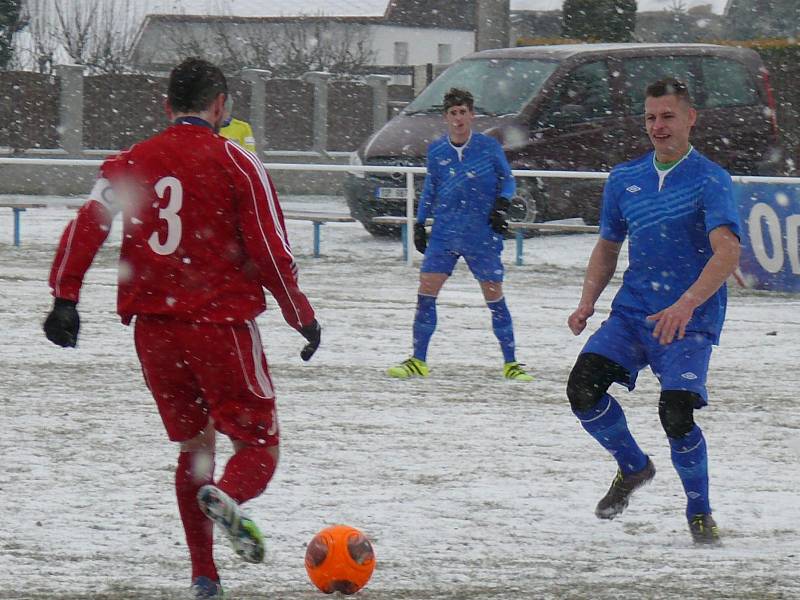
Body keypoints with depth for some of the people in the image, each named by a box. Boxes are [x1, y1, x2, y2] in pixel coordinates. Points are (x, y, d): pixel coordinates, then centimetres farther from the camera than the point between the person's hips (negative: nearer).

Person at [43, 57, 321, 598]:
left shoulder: (129, 164, 8)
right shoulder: (236, 163, -3)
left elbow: (85, 229, -4)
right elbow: (271, 253, -6)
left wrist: (65, 299, -5)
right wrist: (304, 319, 4)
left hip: (153, 328, 4)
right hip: (222, 324, -4)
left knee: (194, 446, 19)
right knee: (259, 444, 4)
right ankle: (228, 496, -31)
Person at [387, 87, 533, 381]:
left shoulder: (488, 146, -4)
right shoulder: (436, 151, 4)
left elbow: (507, 179, 7)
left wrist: (501, 205, -11)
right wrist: (420, 223, 13)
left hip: (482, 236, -2)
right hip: (444, 233, 2)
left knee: (494, 297, 0)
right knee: (426, 292, -4)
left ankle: (511, 364, 10)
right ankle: (418, 362, 5)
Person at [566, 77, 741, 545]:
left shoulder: (711, 180, -7)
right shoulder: (624, 179, 11)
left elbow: (728, 253, -20)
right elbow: (608, 247, 23)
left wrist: (686, 305, -34)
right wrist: (587, 303, 6)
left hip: (691, 320, -5)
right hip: (633, 312, 5)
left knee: (676, 412, -21)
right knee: (583, 387, -16)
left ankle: (700, 511, 4)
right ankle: (633, 467, 11)